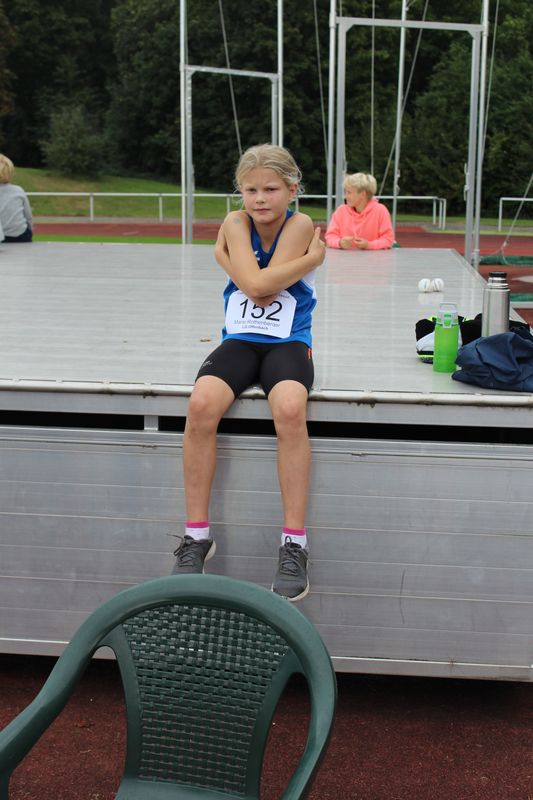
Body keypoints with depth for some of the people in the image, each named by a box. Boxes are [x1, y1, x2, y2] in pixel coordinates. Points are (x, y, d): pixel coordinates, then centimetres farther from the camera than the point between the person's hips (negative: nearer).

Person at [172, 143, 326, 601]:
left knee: (290, 409, -35)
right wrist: (313, 259, -8)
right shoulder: (235, 223, 2)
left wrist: (233, 262, -7)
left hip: (288, 343, -2)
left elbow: (261, 287, -15)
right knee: (201, 404, -29)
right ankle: (197, 535, -15)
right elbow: (255, 286, -13)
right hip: (240, 340, 2)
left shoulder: (300, 225, -5)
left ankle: (295, 544, -24)